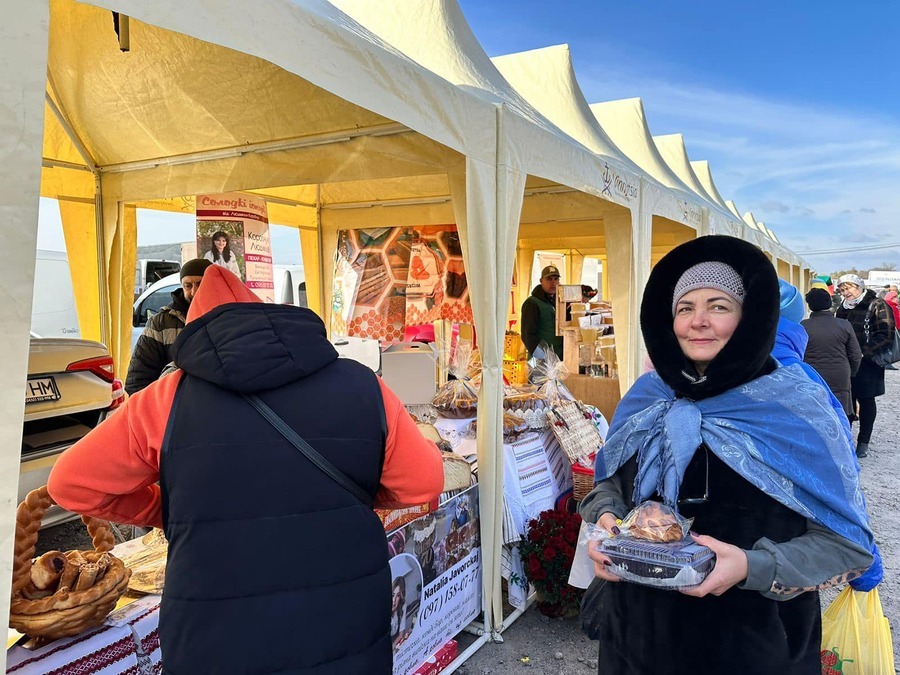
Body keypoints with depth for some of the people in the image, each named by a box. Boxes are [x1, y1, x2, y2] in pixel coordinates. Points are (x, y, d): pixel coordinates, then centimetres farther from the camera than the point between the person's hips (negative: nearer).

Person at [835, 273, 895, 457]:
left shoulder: (877, 306, -10)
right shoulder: (843, 307, 9)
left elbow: (886, 336, -16)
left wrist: (864, 352, -22)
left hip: (868, 364, -5)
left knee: (866, 400, 5)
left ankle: (863, 442, 16)